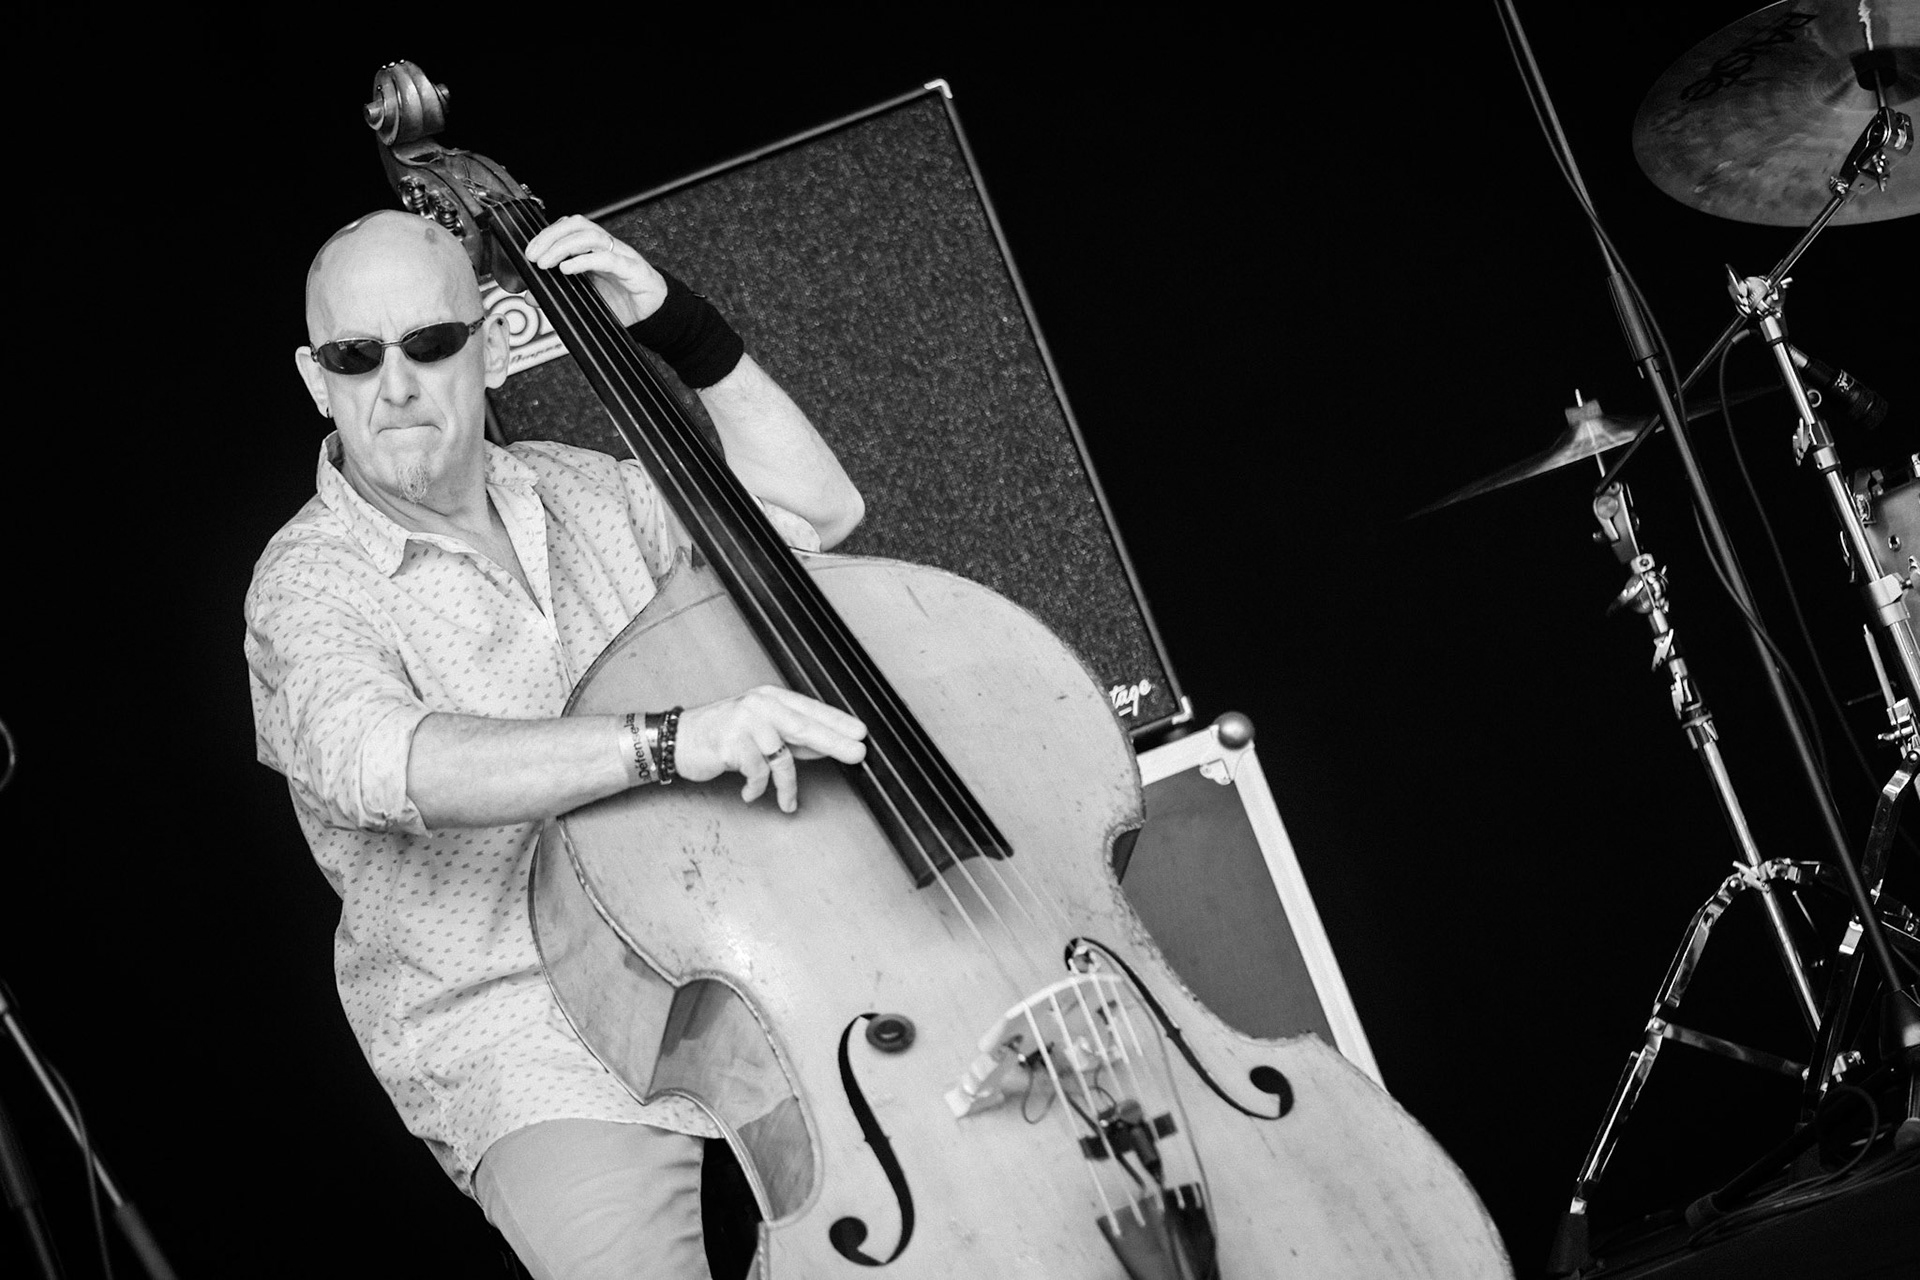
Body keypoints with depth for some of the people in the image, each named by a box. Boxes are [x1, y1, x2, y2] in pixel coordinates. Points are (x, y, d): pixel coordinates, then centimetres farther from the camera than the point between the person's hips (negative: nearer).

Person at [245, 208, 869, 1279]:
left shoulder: (577, 490, 10)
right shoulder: (308, 585, -9)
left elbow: (817, 510, 12)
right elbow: (387, 763, -30)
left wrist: (682, 327, 1)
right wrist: (670, 741, -42)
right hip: (516, 1042, -5)